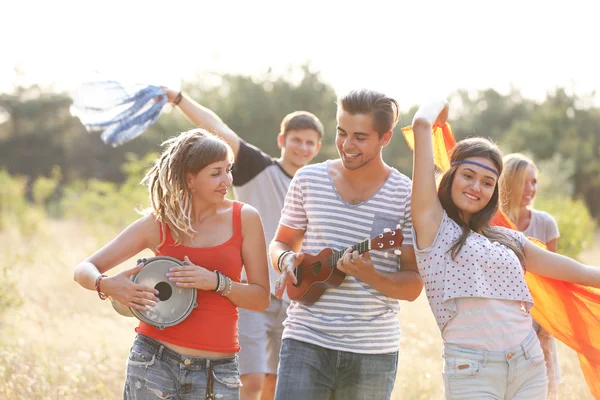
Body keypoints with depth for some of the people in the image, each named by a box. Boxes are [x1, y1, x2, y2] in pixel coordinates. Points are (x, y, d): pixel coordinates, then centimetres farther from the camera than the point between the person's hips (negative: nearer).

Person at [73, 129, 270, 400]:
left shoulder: (244, 218, 2)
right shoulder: (158, 224, 1)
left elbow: (261, 299, 3)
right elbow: (84, 270, 3)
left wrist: (216, 282, -14)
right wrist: (107, 286, -19)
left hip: (217, 369, 1)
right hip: (154, 362, -1)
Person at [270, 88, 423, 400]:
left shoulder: (406, 196, -3)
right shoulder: (308, 180, 4)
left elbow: (413, 286, -3)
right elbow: (281, 242, 16)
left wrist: (370, 276, -22)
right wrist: (286, 260, -7)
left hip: (373, 351, -1)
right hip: (306, 341, 1)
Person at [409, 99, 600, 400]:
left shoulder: (506, 238, 15)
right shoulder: (433, 223, 0)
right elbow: (421, 124, -3)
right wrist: (438, 105, 15)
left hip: (529, 366, 5)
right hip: (471, 371, -5)